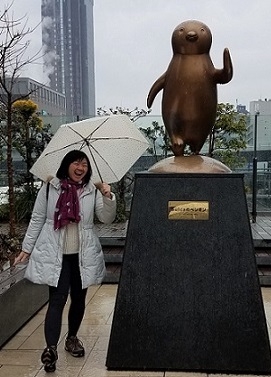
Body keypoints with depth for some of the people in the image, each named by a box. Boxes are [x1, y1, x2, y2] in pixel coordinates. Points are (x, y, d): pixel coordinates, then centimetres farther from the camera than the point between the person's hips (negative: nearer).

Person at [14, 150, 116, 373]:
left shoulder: (93, 191, 1)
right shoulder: (49, 189, -2)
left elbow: (107, 219, -4)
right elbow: (37, 220, 3)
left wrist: (108, 198, -21)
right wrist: (27, 248, 4)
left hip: (83, 255, 3)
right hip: (55, 255, -3)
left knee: (78, 299, 13)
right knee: (57, 299, -10)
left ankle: (72, 338, 34)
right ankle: (51, 348, -8)